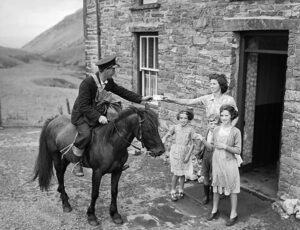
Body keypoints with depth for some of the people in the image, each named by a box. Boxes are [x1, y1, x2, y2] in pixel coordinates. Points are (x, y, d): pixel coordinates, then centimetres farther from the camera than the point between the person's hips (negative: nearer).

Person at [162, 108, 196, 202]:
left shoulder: (190, 129, -7)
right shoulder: (175, 127, -5)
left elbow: (192, 144, -4)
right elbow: (167, 135, -6)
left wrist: (188, 155, -8)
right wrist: (163, 140, -28)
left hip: (185, 153, 1)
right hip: (175, 152, -1)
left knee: (182, 173, 12)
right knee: (176, 173, 1)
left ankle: (180, 191, 29)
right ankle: (173, 191, 17)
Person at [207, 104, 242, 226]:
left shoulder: (236, 131, -10)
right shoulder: (216, 130, 2)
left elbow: (238, 150, -9)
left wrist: (225, 147, -20)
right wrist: (213, 163, 13)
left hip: (229, 163, -4)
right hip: (217, 162, 4)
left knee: (232, 189, 7)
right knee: (216, 186, 15)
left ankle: (233, 214, 21)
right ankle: (214, 210, 32)